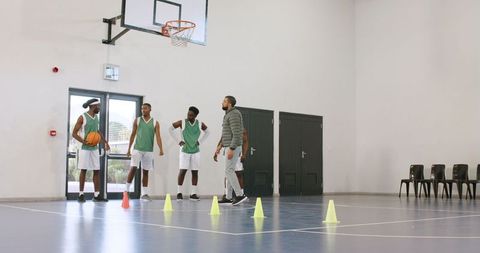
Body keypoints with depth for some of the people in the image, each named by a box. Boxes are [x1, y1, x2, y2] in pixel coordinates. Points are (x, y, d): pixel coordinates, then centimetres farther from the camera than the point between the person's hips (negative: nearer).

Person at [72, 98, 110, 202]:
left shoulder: (96, 117, 10)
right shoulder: (82, 117, -10)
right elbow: (74, 133, -10)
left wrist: (105, 142, 19)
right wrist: (85, 142, -22)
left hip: (95, 149, 6)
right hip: (84, 149, -6)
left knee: (97, 171, 4)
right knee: (83, 170, 0)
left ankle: (96, 195, 7)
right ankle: (81, 194, 8)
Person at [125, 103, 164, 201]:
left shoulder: (155, 123, 3)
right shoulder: (137, 121, 5)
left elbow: (158, 137, -4)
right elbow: (133, 135, 8)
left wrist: (161, 149, -19)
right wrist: (129, 149, 4)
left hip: (149, 150, 1)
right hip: (137, 149, -1)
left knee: (145, 171, 6)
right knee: (133, 168, -12)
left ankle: (144, 194, 11)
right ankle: (126, 190, -1)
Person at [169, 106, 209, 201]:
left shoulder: (200, 124, -1)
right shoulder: (182, 123, -8)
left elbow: (207, 132, 17)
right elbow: (171, 129, 3)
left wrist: (200, 141, 6)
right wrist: (178, 141, -2)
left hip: (196, 151, 2)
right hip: (184, 150, -2)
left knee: (195, 172, 2)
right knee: (182, 171, -6)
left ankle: (193, 194, 8)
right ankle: (179, 193, 3)